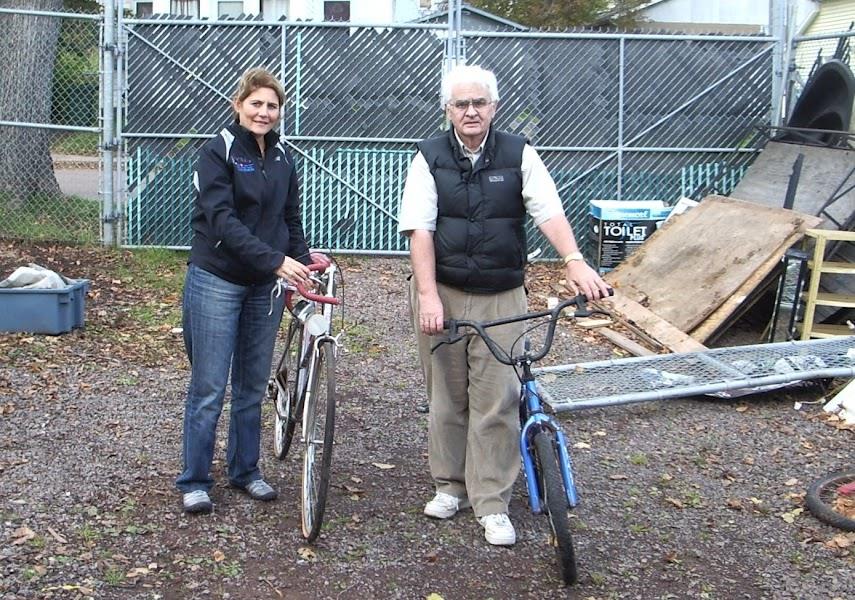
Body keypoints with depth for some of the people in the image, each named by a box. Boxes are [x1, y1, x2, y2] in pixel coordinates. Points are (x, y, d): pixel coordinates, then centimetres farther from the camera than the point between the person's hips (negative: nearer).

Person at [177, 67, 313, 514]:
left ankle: (245, 470, 26)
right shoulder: (218, 152, -9)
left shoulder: (282, 157, 11)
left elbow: (290, 218, 17)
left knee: (253, 385, 13)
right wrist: (277, 261, -28)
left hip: (265, 286, 6)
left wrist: (302, 259, 1)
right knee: (209, 388, -1)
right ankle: (194, 481, 11)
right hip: (217, 281, -6)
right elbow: (223, 221, -20)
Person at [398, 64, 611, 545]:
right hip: (441, 294, 1)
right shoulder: (430, 158, 0)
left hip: (502, 297, 0)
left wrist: (575, 261, -29)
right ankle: (450, 486, 26)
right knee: (447, 397, 10)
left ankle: (492, 504, 9)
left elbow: (550, 212, -11)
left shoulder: (519, 155, 1)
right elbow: (420, 230, -8)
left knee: (497, 401, -1)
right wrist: (428, 294, -19)